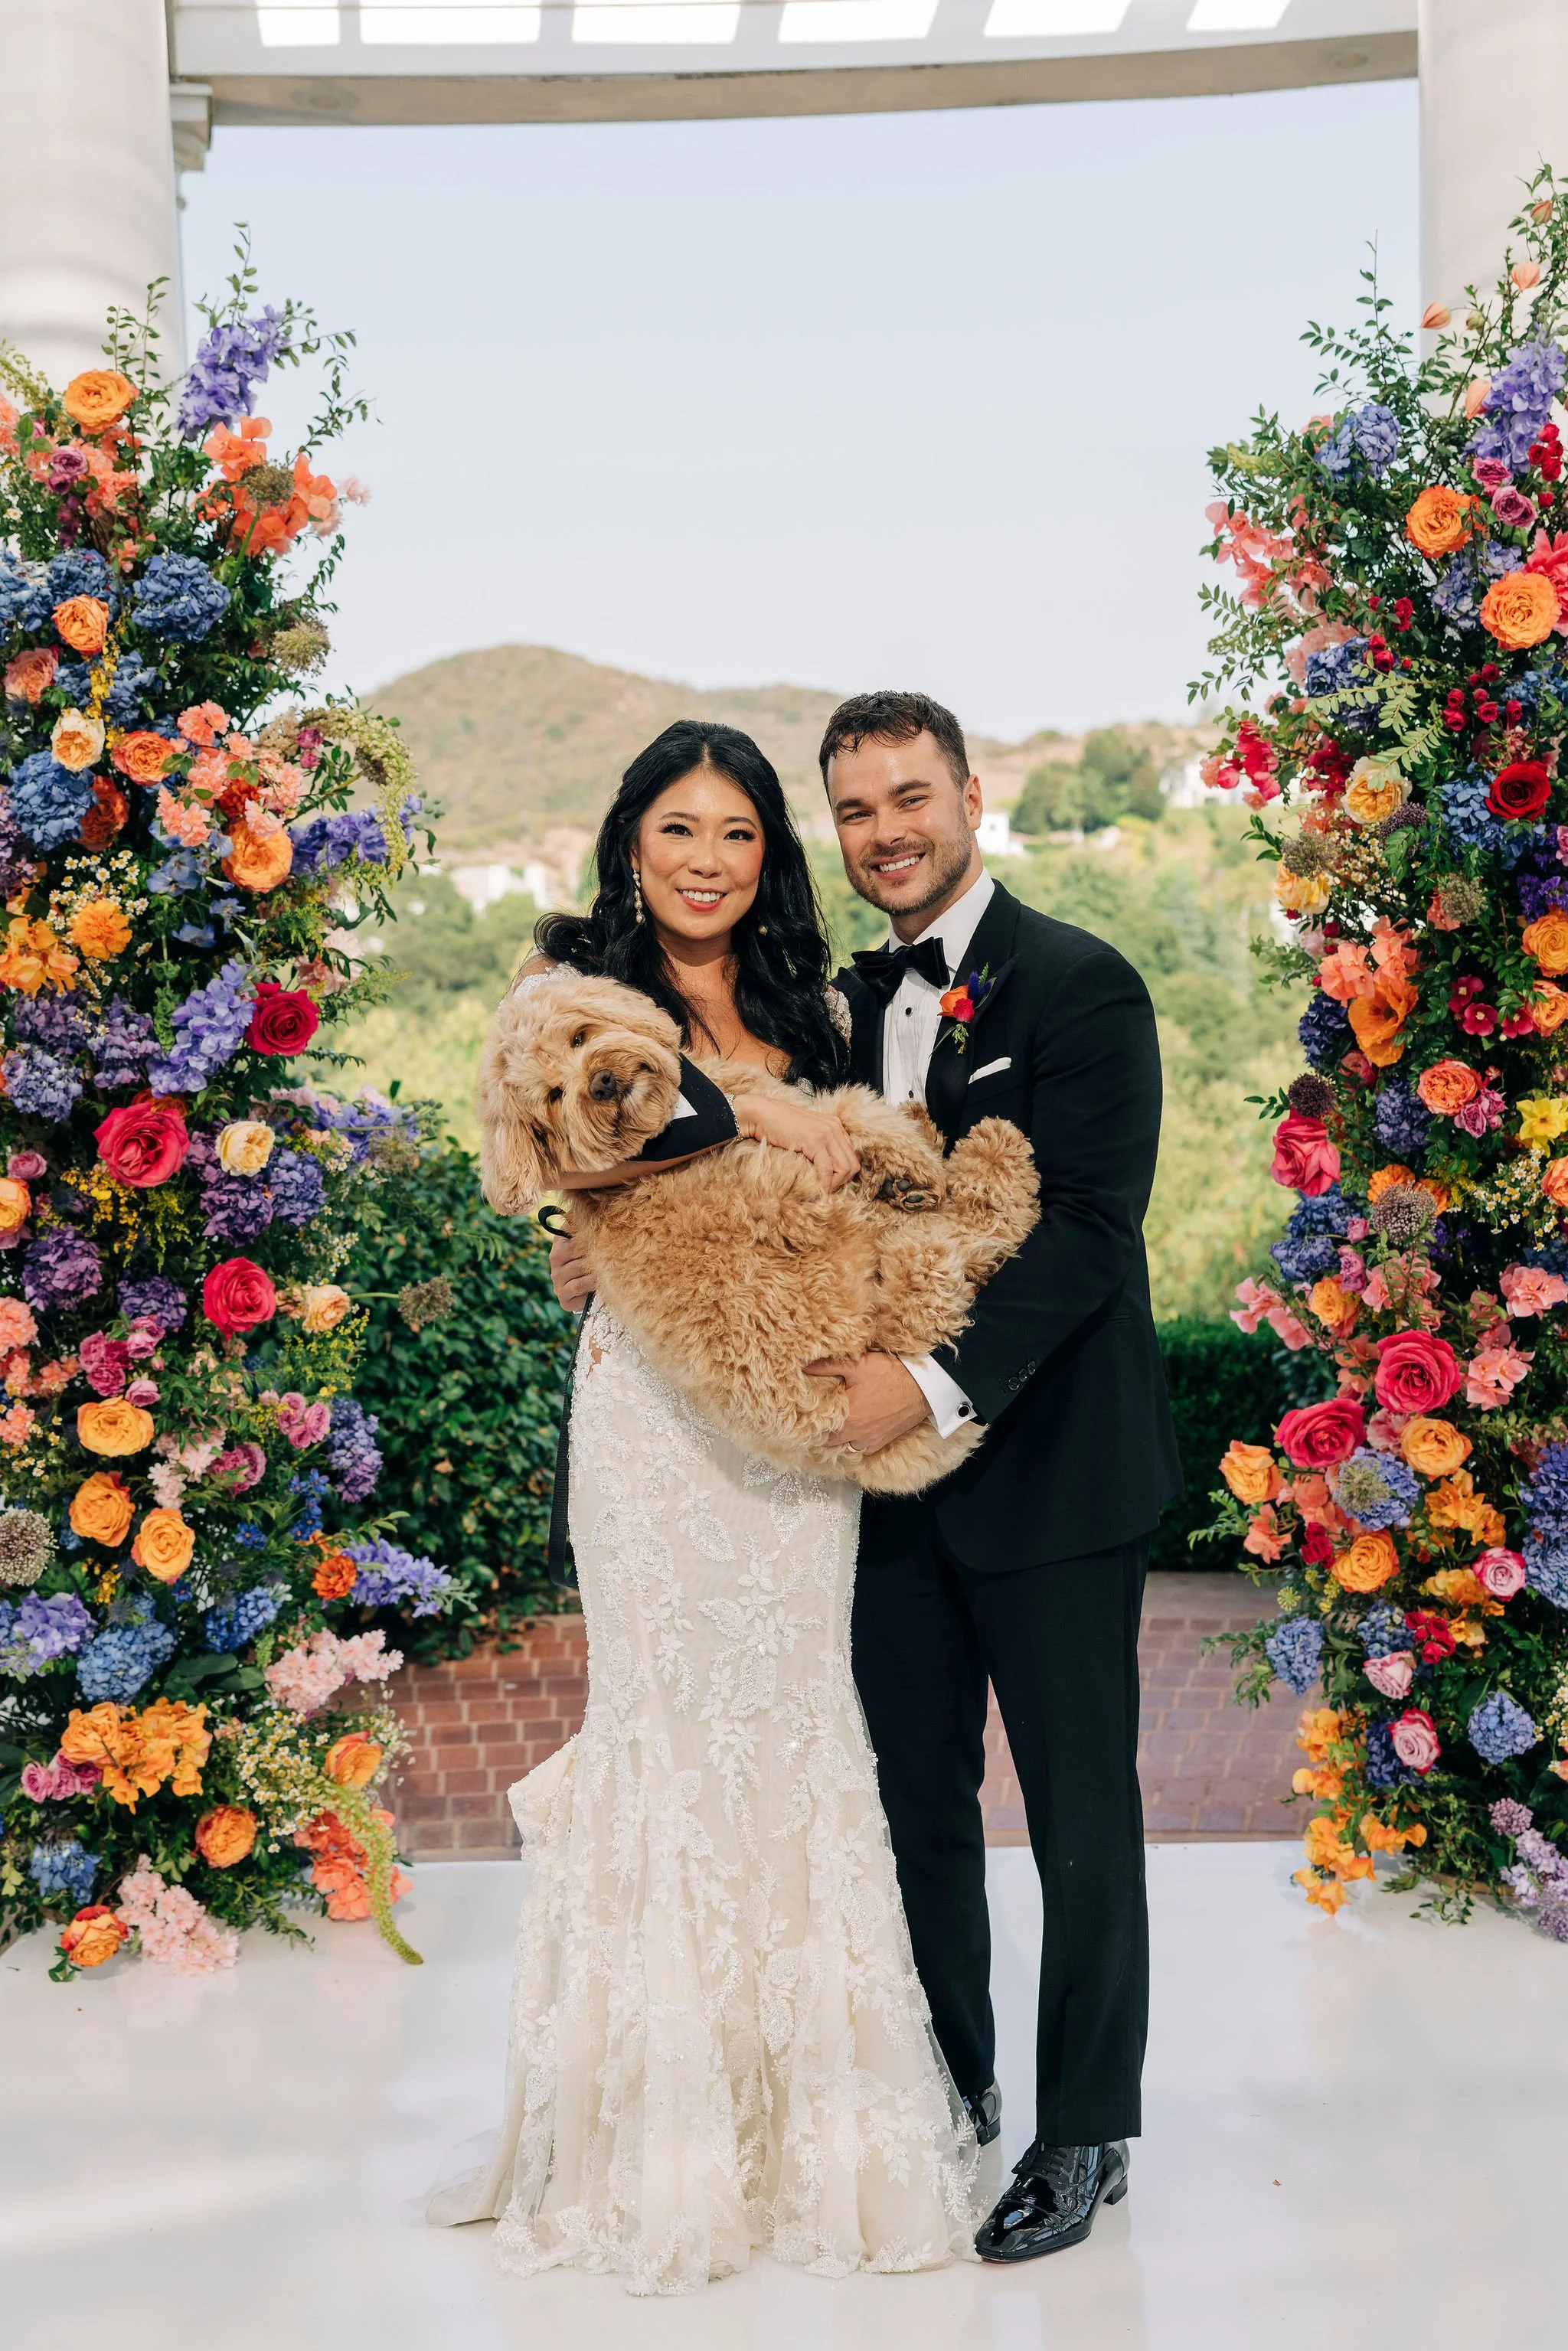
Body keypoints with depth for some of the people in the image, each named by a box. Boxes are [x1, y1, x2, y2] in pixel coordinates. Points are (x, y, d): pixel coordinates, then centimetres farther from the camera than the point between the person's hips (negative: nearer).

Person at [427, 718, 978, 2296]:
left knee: (797, 1712, 5)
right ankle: (667, 2128, 10)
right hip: (654, 1394, -4)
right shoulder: (577, 982, 3)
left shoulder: (805, 1007, 17)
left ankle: (819, 2114, 15)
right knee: (667, 1714, -1)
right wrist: (753, 1112, -21)